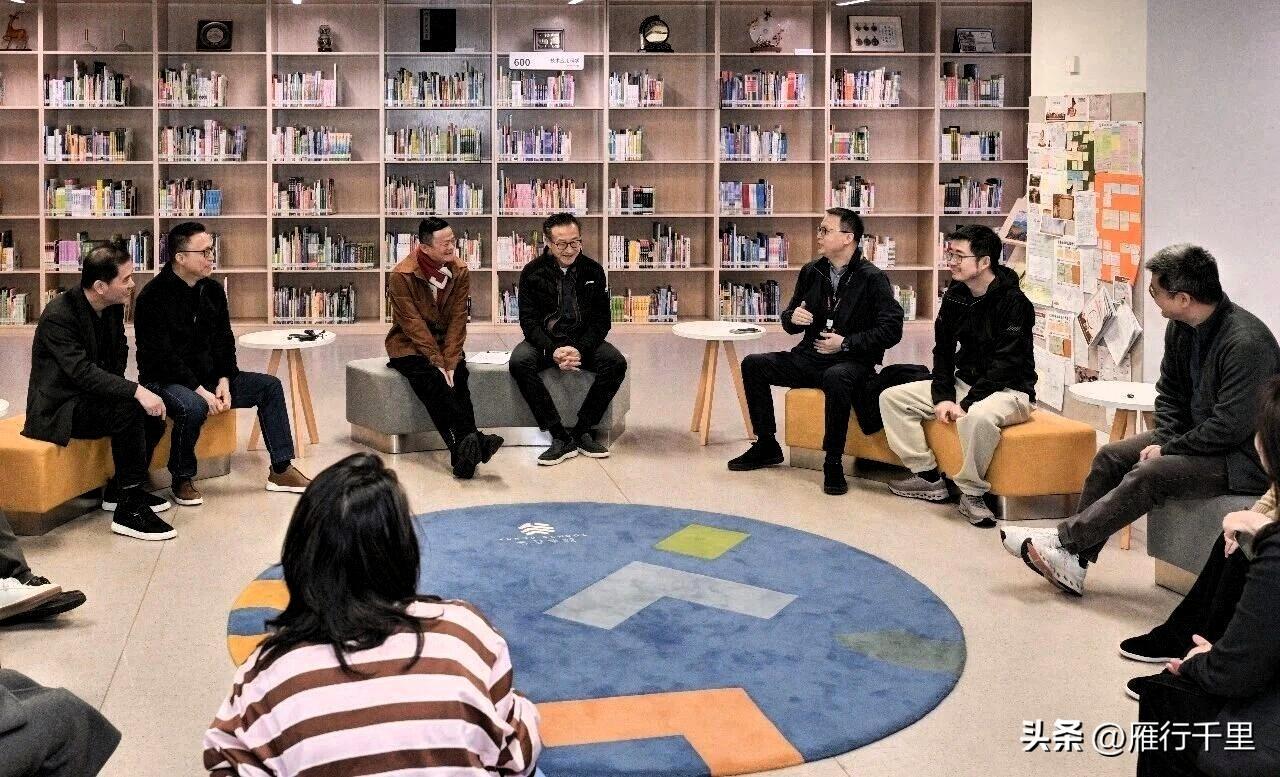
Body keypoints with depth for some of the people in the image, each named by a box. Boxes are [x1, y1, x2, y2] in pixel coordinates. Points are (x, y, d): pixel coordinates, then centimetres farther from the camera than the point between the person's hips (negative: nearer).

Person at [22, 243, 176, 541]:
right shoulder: (58, 315, -23)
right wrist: (135, 391, -41)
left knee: (154, 413, -7)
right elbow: (83, 371, -33)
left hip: (89, 397, 9)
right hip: (58, 408, -9)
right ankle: (129, 510, -25)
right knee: (129, 411, -30)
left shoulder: (114, 307, 2)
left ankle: (119, 490, 12)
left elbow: (118, 355, 13)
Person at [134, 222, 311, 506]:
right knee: (193, 407, -38)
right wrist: (198, 390, -26)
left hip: (207, 376, 7)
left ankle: (281, 469, 3)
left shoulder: (212, 290, 5)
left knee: (270, 386, -2)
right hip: (164, 381, -7)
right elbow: (161, 356, -21)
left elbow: (224, 341, 8)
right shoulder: (154, 297, -17)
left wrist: (224, 381, -8)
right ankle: (182, 480, -14)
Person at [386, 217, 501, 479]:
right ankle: (472, 442, -45)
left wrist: (449, 362, -18)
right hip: (409, 347, -3)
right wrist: (438, 363, -24)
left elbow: (457, 320, -6)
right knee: (432, 380, -32)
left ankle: (463, 451, -41)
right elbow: (414, 326, -17)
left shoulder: (460, 272, -1)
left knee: (457, 379, -28)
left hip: (445, 345, 4)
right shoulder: (401, 276, -14)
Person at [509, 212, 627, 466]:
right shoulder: (532, 272, -3)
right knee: (519, 362, -32)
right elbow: (529, 321, -6)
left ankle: (583, 431, -16)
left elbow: (601, 320, -1)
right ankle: (560, 437, -29)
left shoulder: (593, 271, 0)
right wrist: (552, 351, -24)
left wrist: (580, 349, -19)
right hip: (545, 340, -1)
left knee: (616, 362, -27)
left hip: (583, 341, 1)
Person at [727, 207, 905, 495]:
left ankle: (833, 463, -26)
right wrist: (793, 318, -6)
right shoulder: (811, 272, 9)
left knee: (836, 378, -40)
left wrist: (846, 343, -18)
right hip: (810, 356, 7)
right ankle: (766, 445, 5)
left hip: (852, 361, -6)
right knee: (753, 365, -7)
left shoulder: (872, 278, -8)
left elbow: (891, 330, -12)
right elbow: (789, 320, 20)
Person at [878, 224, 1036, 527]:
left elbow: (1005, 365, -22)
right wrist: (943, 397, -9)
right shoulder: (956, 294, 4)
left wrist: (966, 405, -25)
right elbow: (943, 349, 6)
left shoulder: (1013, 302, -18)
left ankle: (972, 493, -21)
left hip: (1009, 390, -8)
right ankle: (928, 478, 1)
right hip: (964, 382, 8)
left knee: (979, 416, -42)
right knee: (892, 397, -1)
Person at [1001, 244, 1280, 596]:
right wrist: (1162, 440, -5)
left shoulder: (1246, 342, -28)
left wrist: (1168, 449, -18)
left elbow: (1231, 427, -27)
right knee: (1110, 457, -3)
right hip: (1197, 433, 9)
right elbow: (1169, 392, 12)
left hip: (1242, 455, -9)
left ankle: (1064, 540, -16)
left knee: (1148, 475, -26)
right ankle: (1071, 560, -5)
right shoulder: (1180, 328, 0)